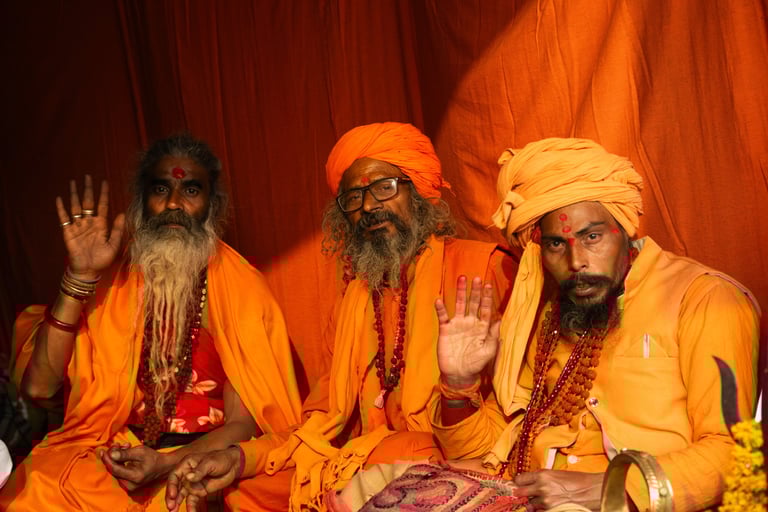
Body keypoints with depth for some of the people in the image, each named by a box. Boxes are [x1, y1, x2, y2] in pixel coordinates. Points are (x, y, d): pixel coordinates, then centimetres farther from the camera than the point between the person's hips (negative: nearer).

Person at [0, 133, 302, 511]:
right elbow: (39, 386, -4)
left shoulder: (240, 287, 0)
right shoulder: (111, 281, 7)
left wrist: (166, 464, -21)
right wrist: (80, 277, -10)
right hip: (108, 454, 3)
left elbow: (245, 421, -4)